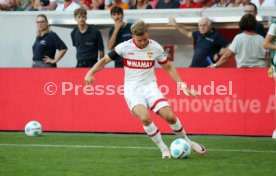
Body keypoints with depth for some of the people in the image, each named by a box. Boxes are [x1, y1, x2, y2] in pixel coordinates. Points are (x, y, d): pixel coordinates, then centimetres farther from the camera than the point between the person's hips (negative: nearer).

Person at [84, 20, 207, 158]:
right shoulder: (124, 47, -8)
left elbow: (168, 67, 10)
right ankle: (163, 149, -11)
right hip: (132, 90, -2)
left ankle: (186, 142, 13)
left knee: (169, 116, -15)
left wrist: (181, 84, 3)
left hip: (150, 87, 2)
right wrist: (90, 73, -16)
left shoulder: (156, 48, -3)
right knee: (145, 117, -28)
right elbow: (104, 60, -1)